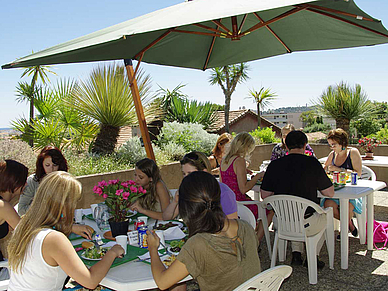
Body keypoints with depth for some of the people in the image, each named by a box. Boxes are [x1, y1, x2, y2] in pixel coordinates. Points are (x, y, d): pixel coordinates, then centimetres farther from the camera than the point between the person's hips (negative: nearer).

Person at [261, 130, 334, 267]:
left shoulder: (274, 165, -6)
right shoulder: (312, 163, -12)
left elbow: (264, 195, 0)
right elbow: (330, 193, -4)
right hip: (307, 226, -2)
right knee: (325, 215, 31)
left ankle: (296, 253, 27)